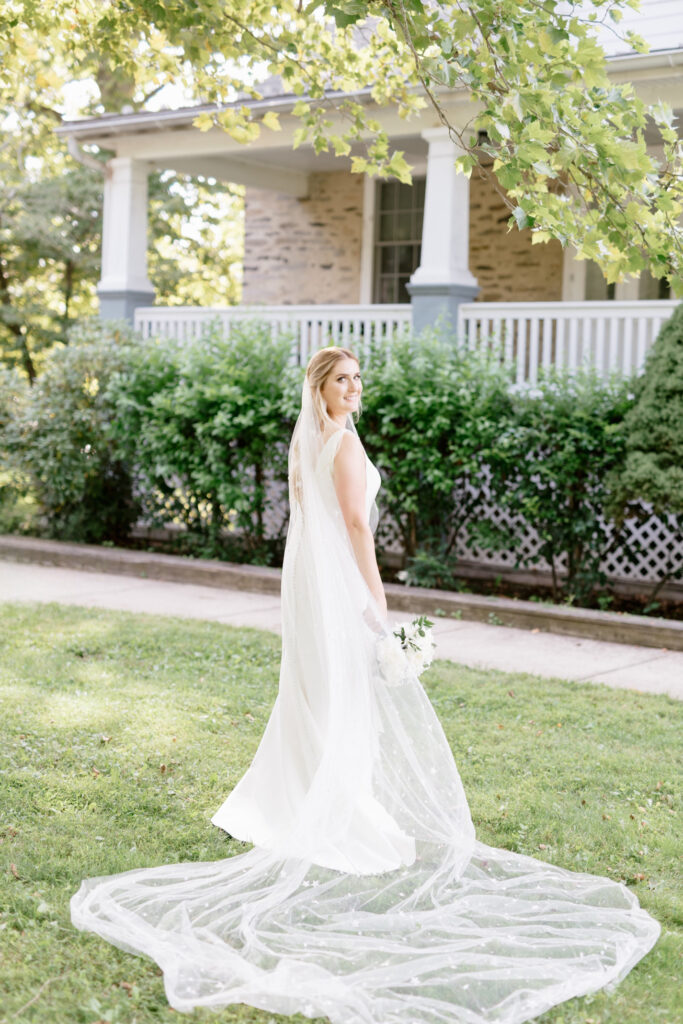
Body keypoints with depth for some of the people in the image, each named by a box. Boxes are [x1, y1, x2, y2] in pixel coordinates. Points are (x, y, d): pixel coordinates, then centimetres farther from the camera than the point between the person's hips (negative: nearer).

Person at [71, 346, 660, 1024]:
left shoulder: (303, 439, 12)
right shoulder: (343, 440, -16)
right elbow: (355, 521, -20)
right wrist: (376, 596, -17)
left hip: (305, 565, 9)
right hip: (338, 574, -9)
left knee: (312, 685, 17)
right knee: (345, 692, -2)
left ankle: (289, 800, 25)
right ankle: (340, 817, 3)